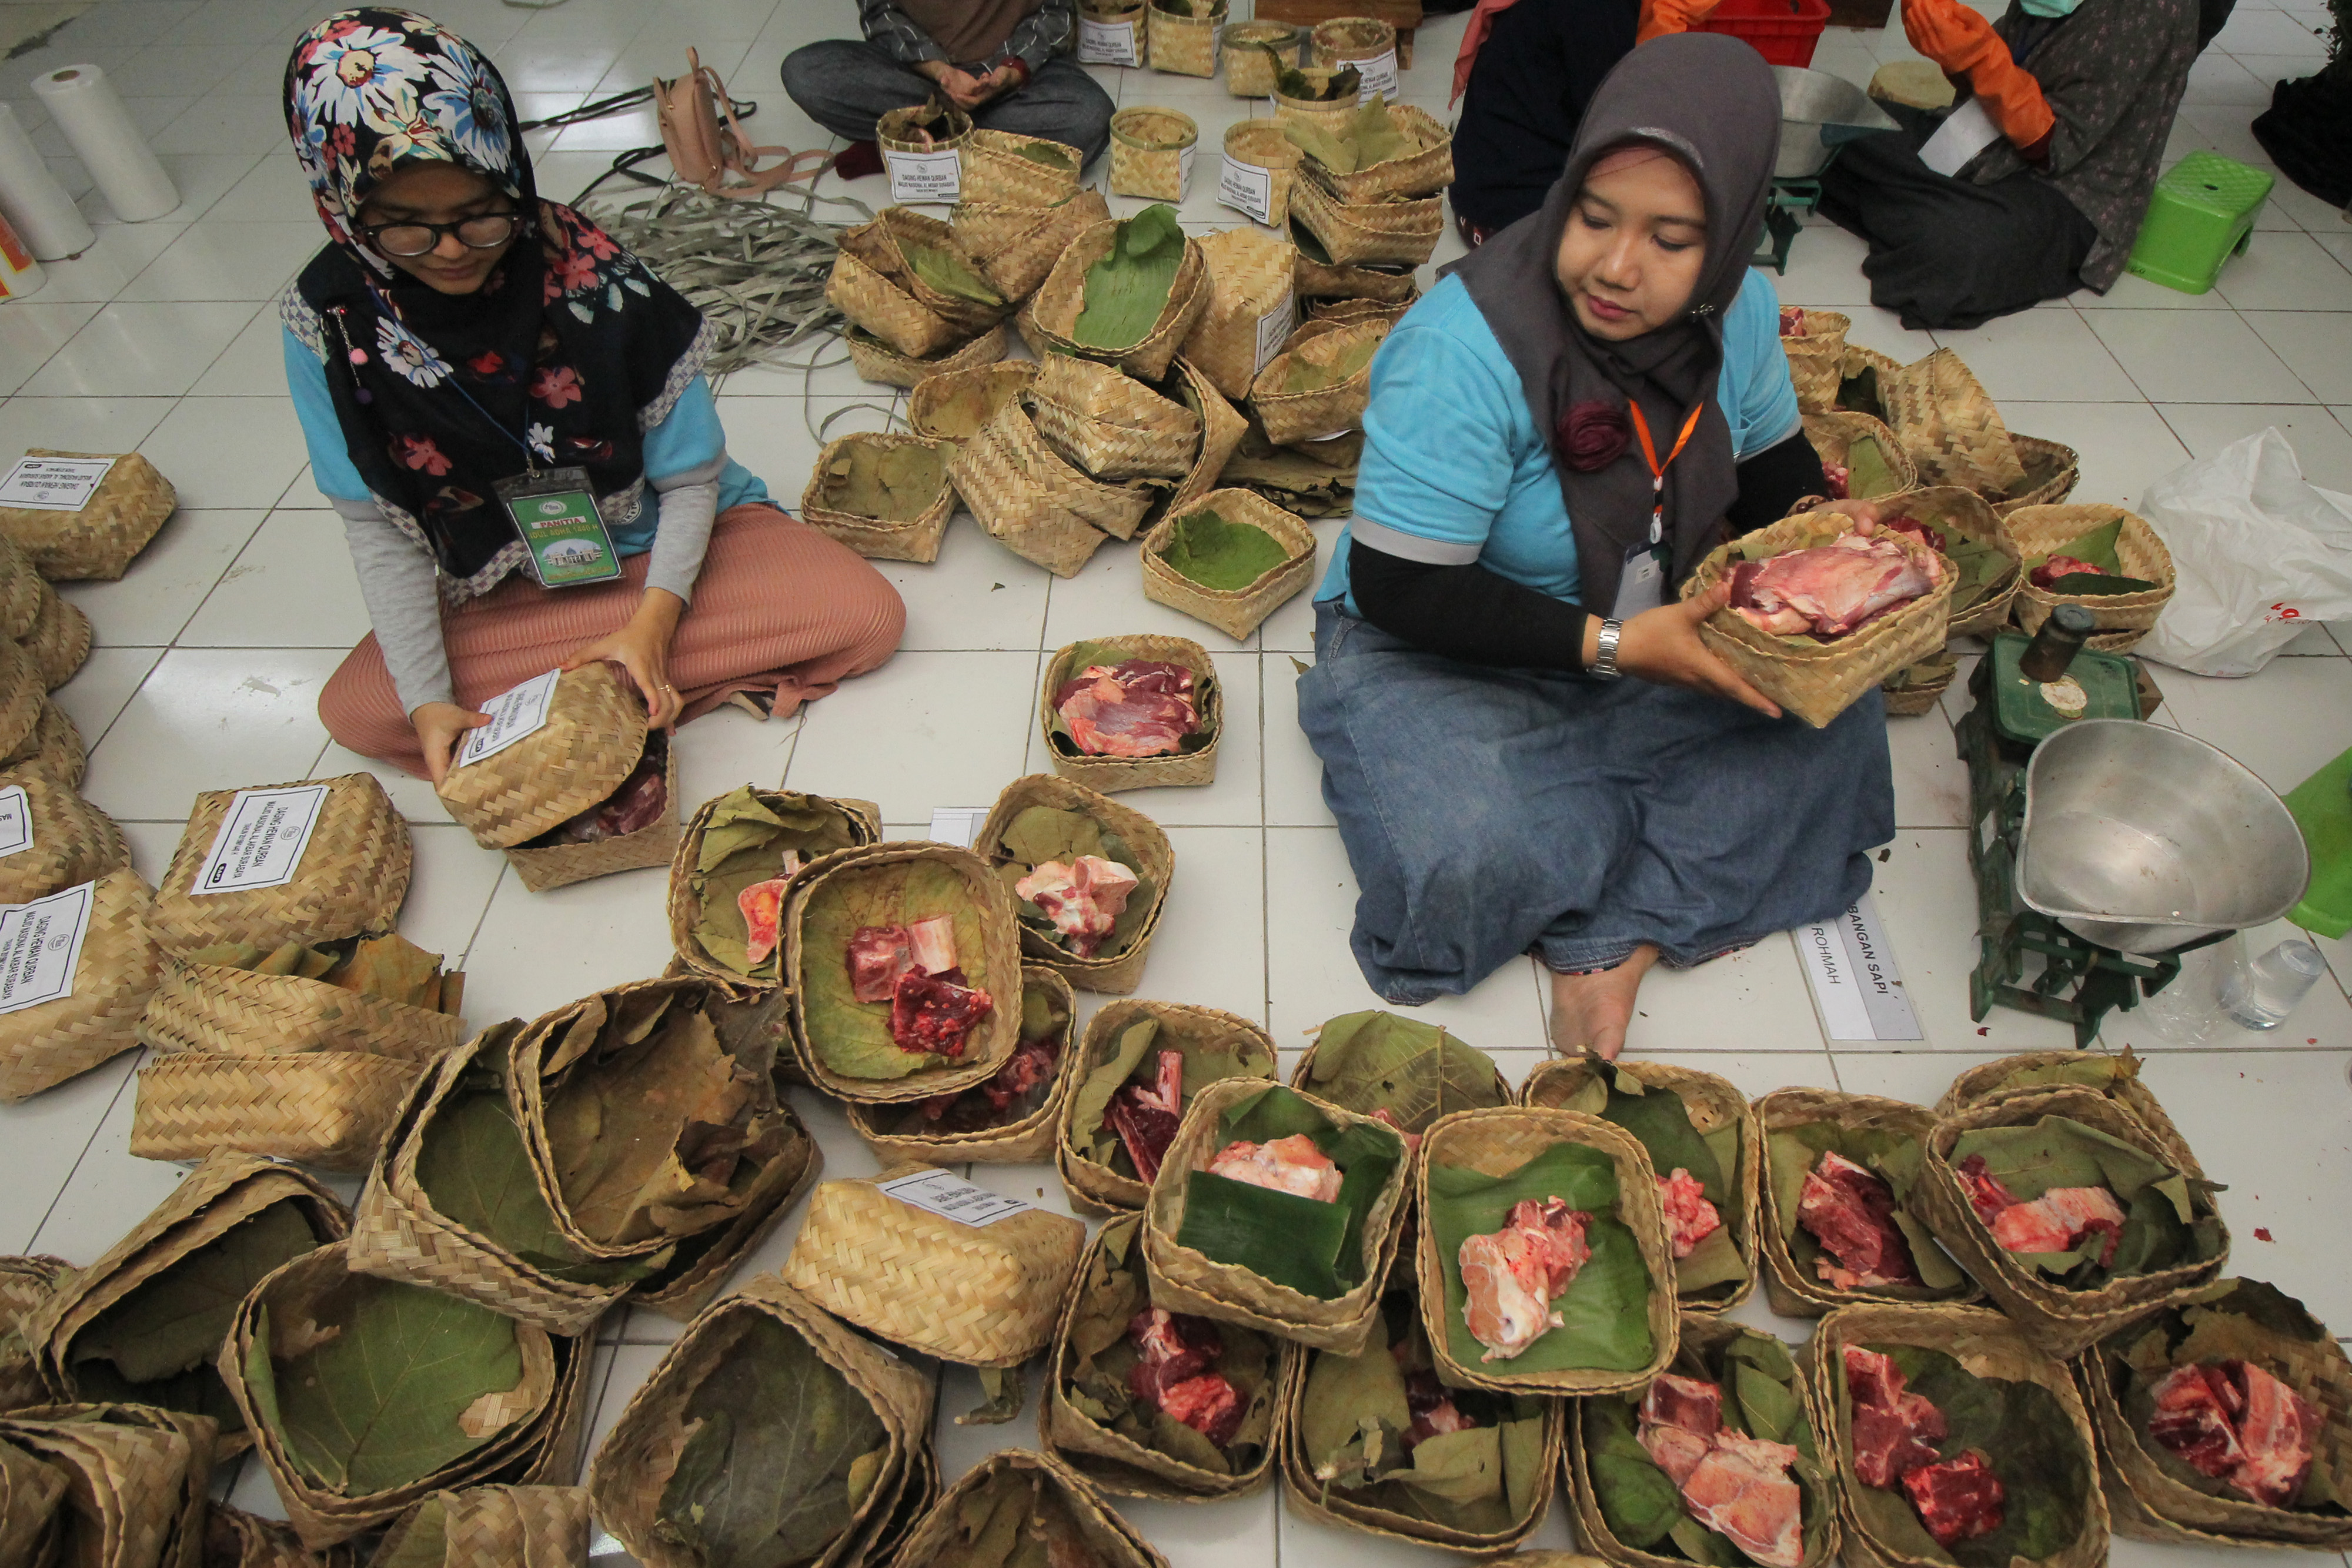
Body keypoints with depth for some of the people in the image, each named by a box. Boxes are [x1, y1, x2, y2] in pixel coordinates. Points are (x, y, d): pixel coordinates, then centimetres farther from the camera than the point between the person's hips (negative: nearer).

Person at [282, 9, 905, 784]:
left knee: (867, 616, -23)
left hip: (662, 543, -3)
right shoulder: (330, 320, -15)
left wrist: (653, 622, -28)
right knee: (354, 709, -21)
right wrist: (428, 701, -19)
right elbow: (379, 526, -9)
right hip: (505, 590, 3)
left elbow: (691, 480, -14)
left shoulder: (593, 277, -21)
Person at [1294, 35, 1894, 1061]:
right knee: (1481, 858, -32)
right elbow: (1399, 589, -26)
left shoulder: (1740, 311, -5)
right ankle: (1695, 888, -3)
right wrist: (1612, 646, -28)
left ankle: (1618, 933, -13)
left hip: (1649, 637, 7)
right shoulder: (1464, 348, -28)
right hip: (1435, 657, -6)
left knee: (1834, 715, -12)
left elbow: (1769, 456, 15)